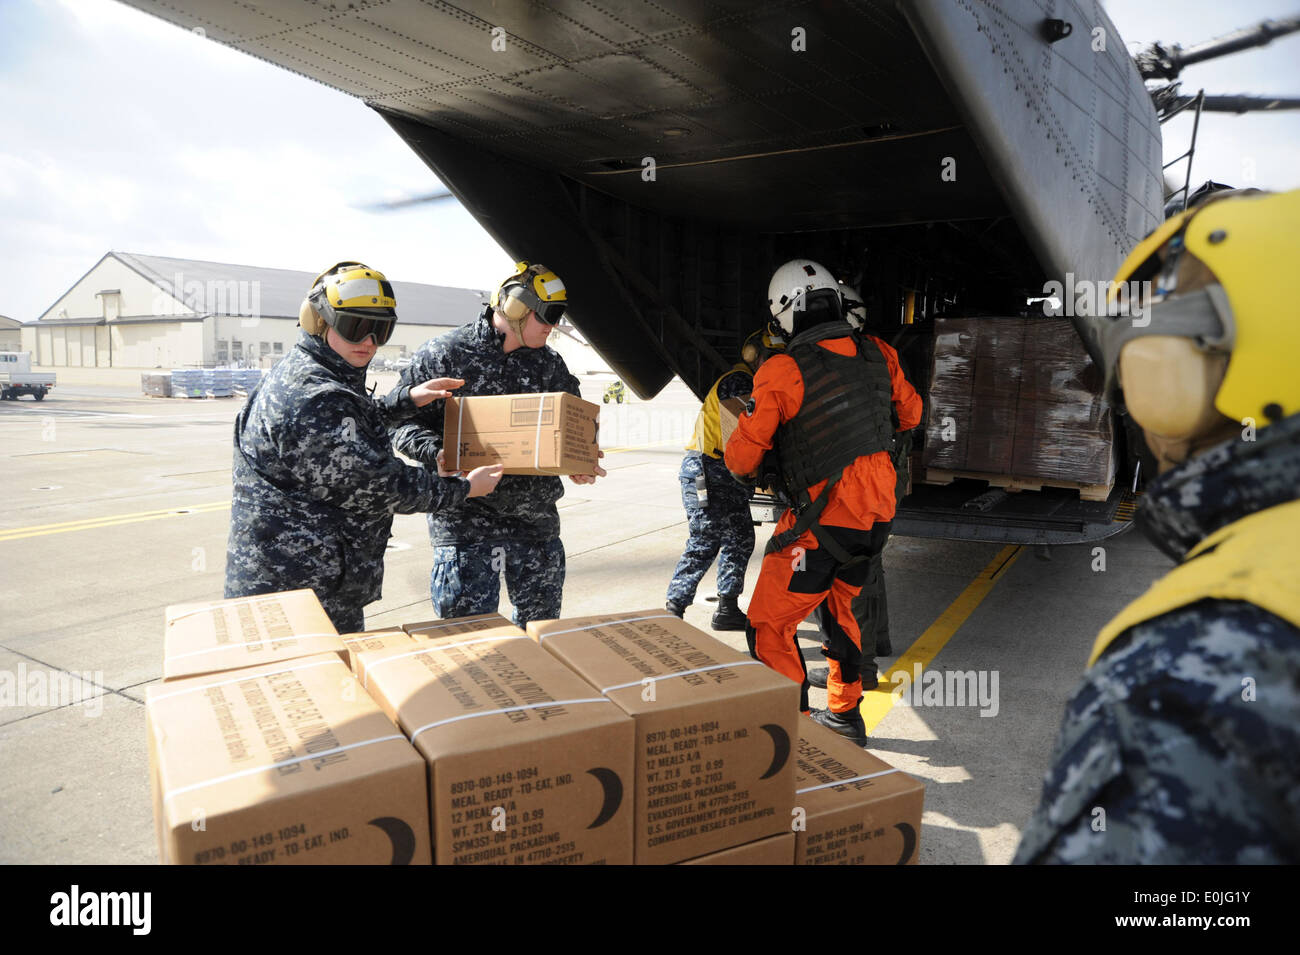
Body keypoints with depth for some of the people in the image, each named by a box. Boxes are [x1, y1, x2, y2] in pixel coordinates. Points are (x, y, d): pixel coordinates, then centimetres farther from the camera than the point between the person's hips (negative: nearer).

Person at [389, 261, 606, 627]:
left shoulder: (550, 366, 12)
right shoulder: (446, 354, -3)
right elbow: (403, 420, -4)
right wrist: (438, 453, -22)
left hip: (536, 516, 5)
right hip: (465, 516, -4)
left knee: (541, 624, 15)